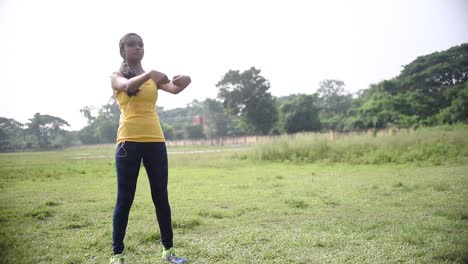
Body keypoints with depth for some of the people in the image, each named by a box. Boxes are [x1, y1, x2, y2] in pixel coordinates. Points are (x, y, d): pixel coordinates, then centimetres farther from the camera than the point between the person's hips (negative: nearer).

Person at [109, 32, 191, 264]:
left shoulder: (153, 77, 14)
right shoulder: (117, 76, 6)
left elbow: (173, 88, -3)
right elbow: (128, 86, -18)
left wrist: (184, 81, -26)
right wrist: (148, 75, -35)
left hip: (155, 141, 3)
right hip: (129, 141, -3)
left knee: (161, 197, 7)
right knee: (125, 199, 0)